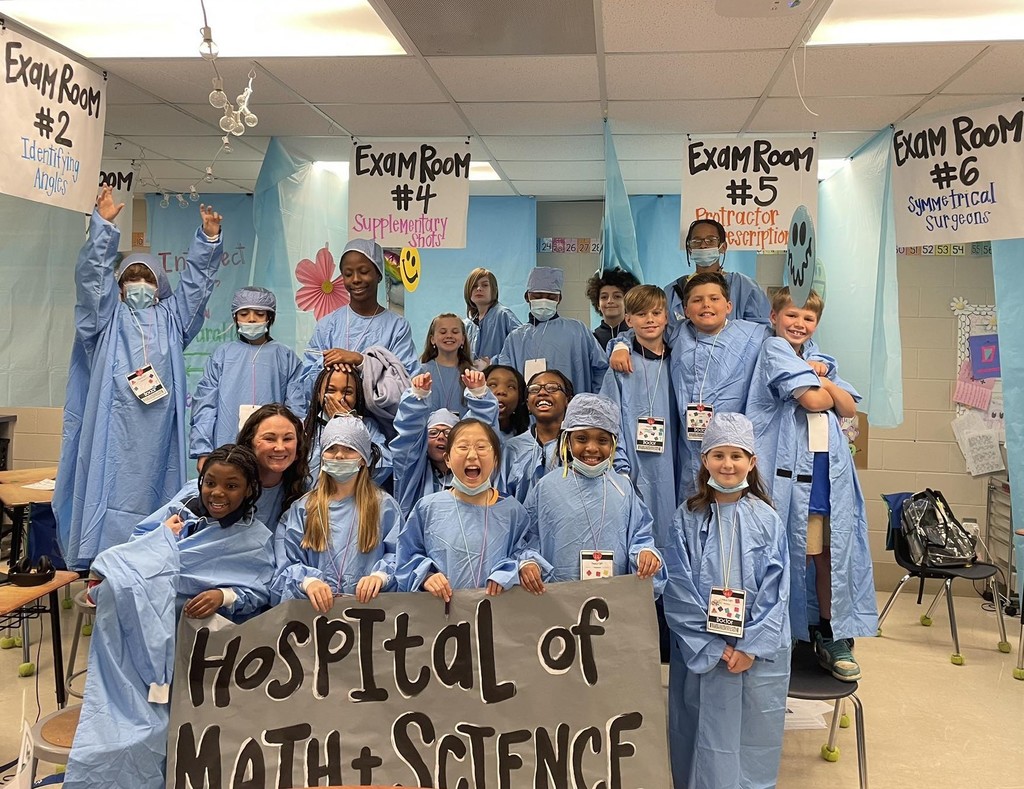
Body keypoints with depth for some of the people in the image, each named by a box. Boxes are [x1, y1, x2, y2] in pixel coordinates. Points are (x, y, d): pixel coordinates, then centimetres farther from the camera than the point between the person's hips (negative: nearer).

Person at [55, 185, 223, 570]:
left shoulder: (171, 317, 21)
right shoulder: (108, 317, 15)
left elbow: (197, 280, 15)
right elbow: (92, 275, 3)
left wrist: (209, 237, 4)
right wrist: (103, 225, -8)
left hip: (157, 431, 2)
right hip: (114, 426, -2)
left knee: (151, 492, 3)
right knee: (110, 491, -6)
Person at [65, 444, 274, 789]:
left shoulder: (256, 539, 5)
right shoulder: (177, 513, 14)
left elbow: (259, 594, -4)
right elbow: (132, 555, 13)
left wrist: (224, 596, -21)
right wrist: (162, 537, -4)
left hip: (203, 625, -3)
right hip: (144, 613, 3)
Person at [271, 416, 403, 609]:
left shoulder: (384, 505, 12)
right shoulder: (303, 508, 16)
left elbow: (399, 553, 6)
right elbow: (288, 563, 8)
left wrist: (380, 575, -15)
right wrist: (308, 581, -13)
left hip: (369, 603, -1)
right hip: (315, 606, 2)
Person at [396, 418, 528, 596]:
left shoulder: (511, 510, 3)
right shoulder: (427, 508, 2)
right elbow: (408, 557, 10)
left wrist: (505, 574, -7)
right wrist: (425, 576, -7)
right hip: (439, 606, -1)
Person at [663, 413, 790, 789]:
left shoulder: (767, 520, -1)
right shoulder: (688, 518, -3)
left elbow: (775, 589, -3)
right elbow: (679, 589, -5)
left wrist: (751, 646, -11)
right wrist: (713, 646, -10)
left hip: (758, 652, 1)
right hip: (701, 651, 0)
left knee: (753, 735, 9)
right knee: (706, 735, 7)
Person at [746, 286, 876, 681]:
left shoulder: (819, 359, 21)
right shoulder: (774, 349, -2)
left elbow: (849, 408, 12)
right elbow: (812, 400, -13)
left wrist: (824, 380, -2)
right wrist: (824, 387, 7)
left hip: (828, 471, 6)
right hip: (789, 471, -6)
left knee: (829, 555, 8)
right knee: (790, 556, -1)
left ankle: (831, 638, 19)